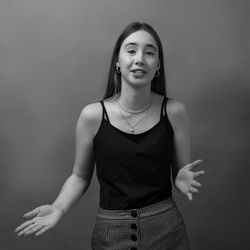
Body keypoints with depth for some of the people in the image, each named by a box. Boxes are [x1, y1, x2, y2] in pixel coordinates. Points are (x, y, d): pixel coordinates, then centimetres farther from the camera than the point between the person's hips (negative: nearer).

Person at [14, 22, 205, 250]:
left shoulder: (174, 111, -9)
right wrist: (58, 208, -14)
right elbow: (80, 176, 1)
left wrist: (184, 181, -20)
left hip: (166, 230, 1)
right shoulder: (92, 115, -11)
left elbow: (180, 175, 1)